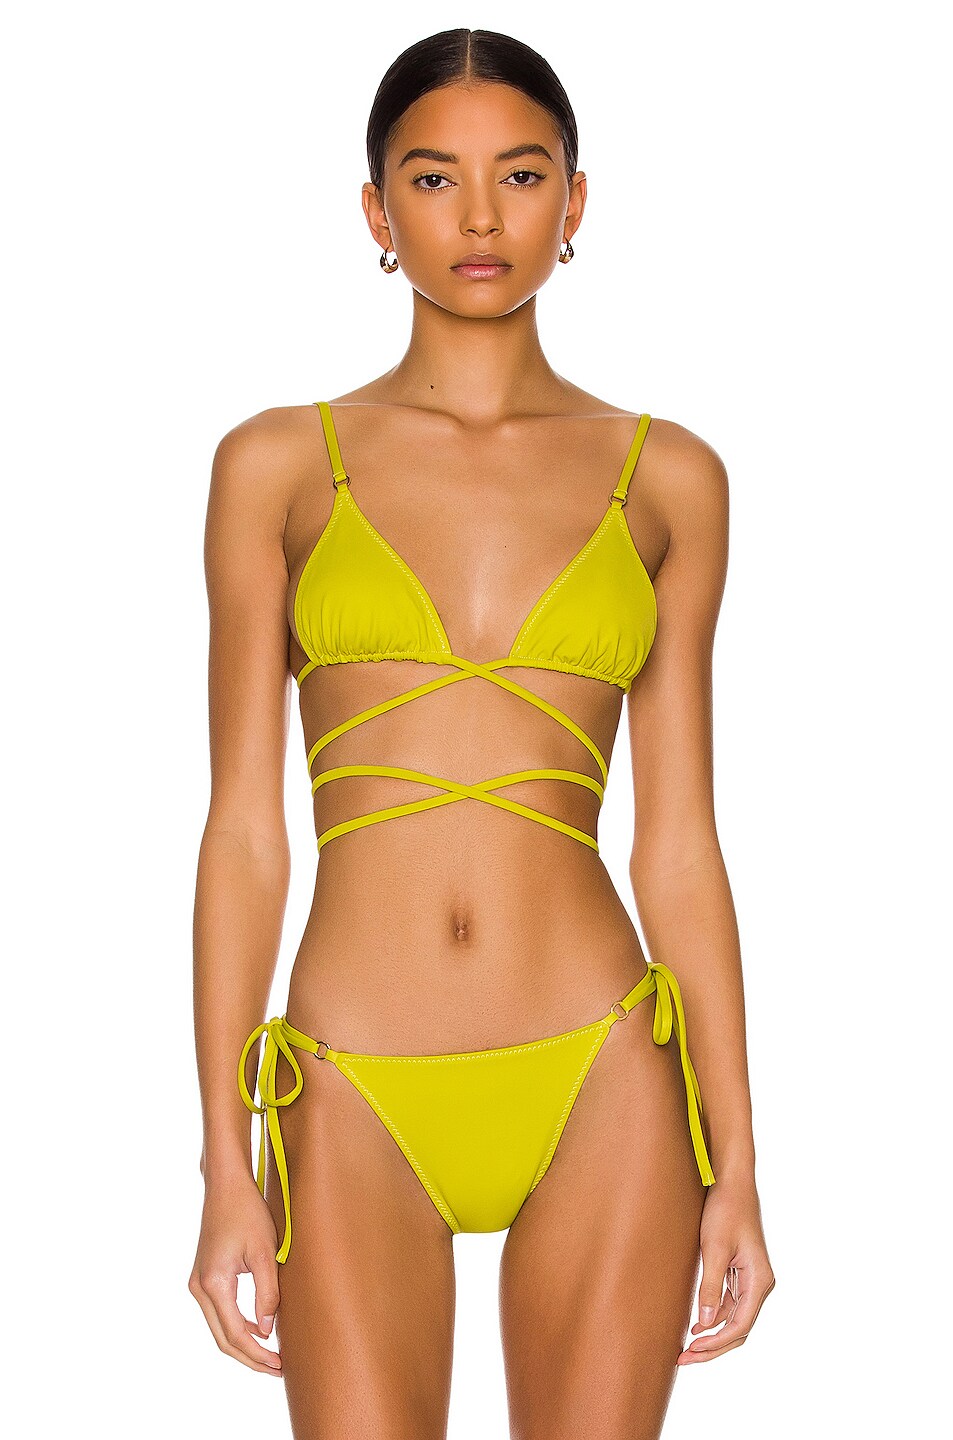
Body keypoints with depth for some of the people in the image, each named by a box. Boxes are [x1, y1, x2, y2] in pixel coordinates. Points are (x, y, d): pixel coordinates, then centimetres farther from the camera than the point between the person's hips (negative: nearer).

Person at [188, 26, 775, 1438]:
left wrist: (735, 1162, 4)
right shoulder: (280, 464, 3)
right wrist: (225, 1164, -3)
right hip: (358, 1104, -1)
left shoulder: (667, 477, 6)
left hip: (600, 1080, 1)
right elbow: (245, 828, 1)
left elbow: (677, 840, 6)